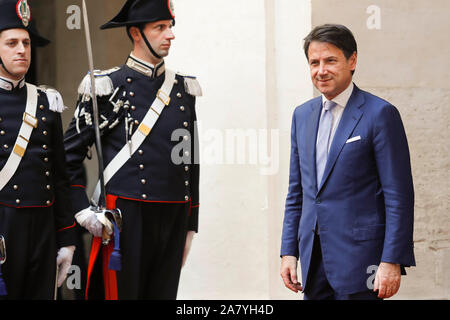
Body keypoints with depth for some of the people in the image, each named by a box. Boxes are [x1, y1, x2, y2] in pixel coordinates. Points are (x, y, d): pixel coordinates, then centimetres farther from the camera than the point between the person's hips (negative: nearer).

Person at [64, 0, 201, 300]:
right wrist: (83, 210, -9)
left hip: (173, 219, 5)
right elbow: (70, 154, 0)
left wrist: (190, 226, 14)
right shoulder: (107, 87, -3)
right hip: (124, 219, -5)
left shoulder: (183, 89, 12)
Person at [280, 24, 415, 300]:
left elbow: (399, 196, -9)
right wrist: (289, 251, 11)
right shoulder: (303, 115, 13)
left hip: (360, 256, -6)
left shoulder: (380, 114, -7)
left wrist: (391, 261, -14)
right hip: (313, 260, 6)